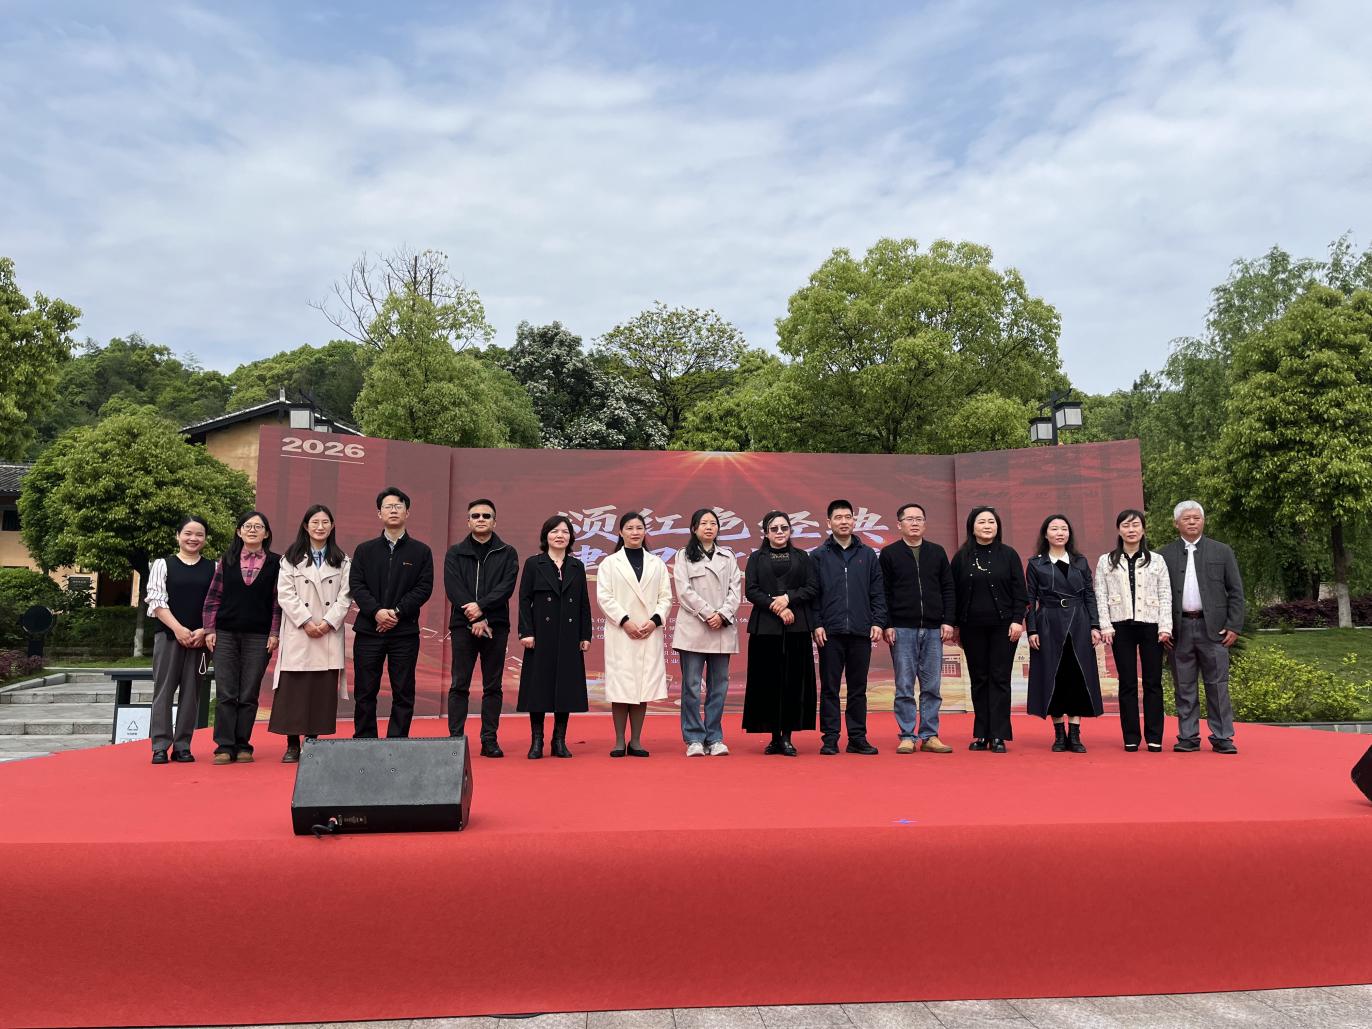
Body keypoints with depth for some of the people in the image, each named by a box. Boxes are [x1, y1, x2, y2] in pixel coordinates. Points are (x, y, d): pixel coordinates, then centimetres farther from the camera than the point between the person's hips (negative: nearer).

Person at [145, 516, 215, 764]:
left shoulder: (212, 569, 8)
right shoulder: (163, 565, 4)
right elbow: (157, 601, -3)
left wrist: (204, 631, -9)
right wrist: (178, 629, -13)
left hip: (200, 638, 1)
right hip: (169, 635, -1)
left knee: (191, 691, 4)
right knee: (164, 689, -1)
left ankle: (182, 746, 10)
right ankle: (160, 747, 4)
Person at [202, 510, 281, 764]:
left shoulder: (276, 563, 3)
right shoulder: (226, 561, 8)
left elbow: (279, 600, 1)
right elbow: (213, 597, 8)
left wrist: (275, 633, -5)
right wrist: (209, 629, 1)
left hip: (258, 638, -1)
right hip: (225, 635, 1)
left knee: (249, 695, 3)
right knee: (225, 694, 0)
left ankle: (243, 745, 11)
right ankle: (224, 746, 4)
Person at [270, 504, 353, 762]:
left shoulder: (342, 561, 11)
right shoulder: (291, 558, 8)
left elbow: (345, 596, 4)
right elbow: (285, 594, 0)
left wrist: (328, 622, -9)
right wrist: (306, 622, -10)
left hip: (330, 633, 1)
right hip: (298, 633, -1)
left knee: (323, 690, 0)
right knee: (294, 689, -3)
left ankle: (313, 741, 7)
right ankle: (292, 745, 3)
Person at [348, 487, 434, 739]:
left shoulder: (421, 552, 6)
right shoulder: (364, 550, 10)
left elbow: (424, 588, -2)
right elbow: (356, 585, 1)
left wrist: (397, 612, -13)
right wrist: (376, 612, -14)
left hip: (405, 632, -1)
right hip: (368, 630, 1)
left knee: (403, 693, 1)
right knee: (365, 692, 4)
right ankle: (363, 742, 13)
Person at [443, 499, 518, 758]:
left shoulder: (507, 553, 8)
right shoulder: (455, 553, 8)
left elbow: (506, 587, -5)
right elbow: (453, 589, -4)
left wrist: (481, 606, -19)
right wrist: (475, 620, -14)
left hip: (496, 626, 1)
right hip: (463, 626, 0)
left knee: (493, 686, 4)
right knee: (459, 685, 0)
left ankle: (490, 739, 9)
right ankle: (455, 739, 4)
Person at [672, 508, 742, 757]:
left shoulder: (728, 557, 16)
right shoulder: (684, 556, 8)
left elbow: (736, 590, 8)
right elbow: (684, 590, -3)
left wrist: (722, 615, -8)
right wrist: (707, 614, -11)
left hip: (722, 629, 3)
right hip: (693, 629, -3)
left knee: (719, 685, 4)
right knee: (691, 685, -4)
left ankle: (715, 738, 10)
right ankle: (694, 739, 3)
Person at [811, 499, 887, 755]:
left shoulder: (868, 555, 11)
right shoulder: (818, 556, 6)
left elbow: (877, 592, 9)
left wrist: (878, 622, -1)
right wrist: (816, 624, -7)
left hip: (861, 631, 2)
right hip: (830, 632, -2)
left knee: (858, 688, 7)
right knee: (829, 688, 2)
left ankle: (857, 737, 14)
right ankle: (830, 738, 8)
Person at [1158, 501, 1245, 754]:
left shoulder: (1222, 552, 7)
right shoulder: (1165, 555, 6)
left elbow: (1236, 591, 6)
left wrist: (1234, 626, -2)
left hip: (1213, 627, 0)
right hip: (1180, 628, 0)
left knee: (1217, 685, 1)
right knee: (1184, 686, 6)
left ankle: (1222, 738, 8)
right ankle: (1188, 737, 12)